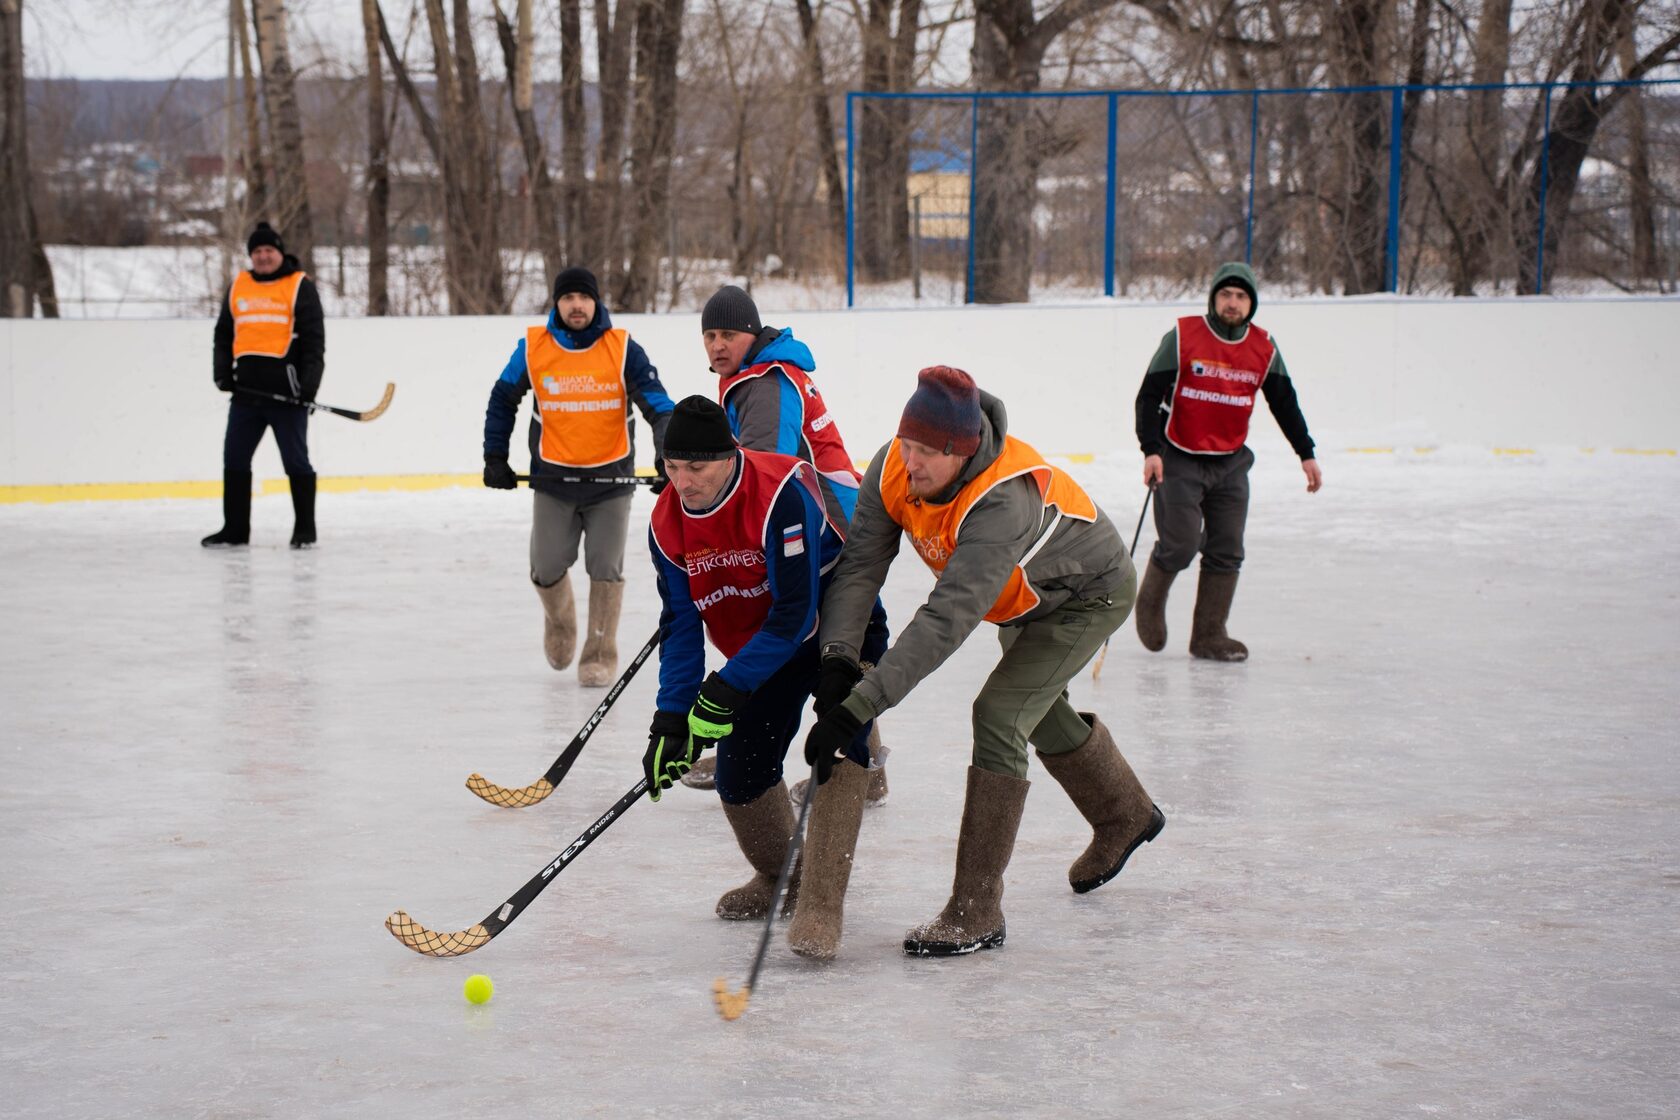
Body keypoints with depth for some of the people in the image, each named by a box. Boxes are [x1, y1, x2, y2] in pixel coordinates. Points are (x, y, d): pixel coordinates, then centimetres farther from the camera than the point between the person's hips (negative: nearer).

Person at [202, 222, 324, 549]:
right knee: (235, 457, 6)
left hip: (287, 389, -5)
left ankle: (305, 530, 7)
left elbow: (314, 338, -5)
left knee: (295, 459, -1)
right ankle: (235, 529, 15)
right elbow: (224, 333, 20)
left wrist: (309, 381, -15)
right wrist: (222, 371, 5)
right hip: (247, 388, 5)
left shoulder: (300, 287, -1)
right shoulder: (237, 287, 14)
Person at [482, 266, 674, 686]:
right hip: (553, 478, 1)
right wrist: (495, 457, 7)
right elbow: (502, 400, 8)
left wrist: (666, 448, -25)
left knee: (605, 568, -3)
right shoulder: (532, 348, -5)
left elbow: (656, 402, -10)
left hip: (610, 477, -1)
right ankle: (559, 621, 37)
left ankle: (600, 656, 9)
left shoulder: (623, 349, -8)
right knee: (547, 569, 4)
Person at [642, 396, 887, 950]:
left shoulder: (780, 494, -32)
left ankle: (820, 897, -26)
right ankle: (780, 878, 26)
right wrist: (671, 719, -14)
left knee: (838, 746, -27)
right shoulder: (667, 525, -11)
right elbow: (680, 625, -4)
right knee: (739, 774, -1)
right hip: (762, 646, 6)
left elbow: (796, 614, -34)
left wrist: (726, 691, -33)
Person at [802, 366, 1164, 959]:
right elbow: (860, 564, -24)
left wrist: (858, 706, -55)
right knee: (1041, 714, 26)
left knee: (999, 715, -22)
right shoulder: (894, 468, -25)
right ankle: (1126, 817, 56)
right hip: (1024, 597, 8)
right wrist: (838, 653, -42)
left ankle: (976, 910, -16)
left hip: (1089, 593, -8)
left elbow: (947, 621, -51)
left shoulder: (1004, 500, -45)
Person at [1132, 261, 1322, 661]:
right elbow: (1149, 395, -10)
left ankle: (1209, 635, 9)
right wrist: (1150, 449, -19)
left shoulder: (1264, 349, 2)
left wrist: (1305, 453, 8)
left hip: (1230, 463, 4)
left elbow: (1285, 403, 11)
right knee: (1179, 546, -10)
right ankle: (1150, 604, 18)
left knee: (1226, 552, 1)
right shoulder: (1182, 336, -10)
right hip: (1178, 459, -4)